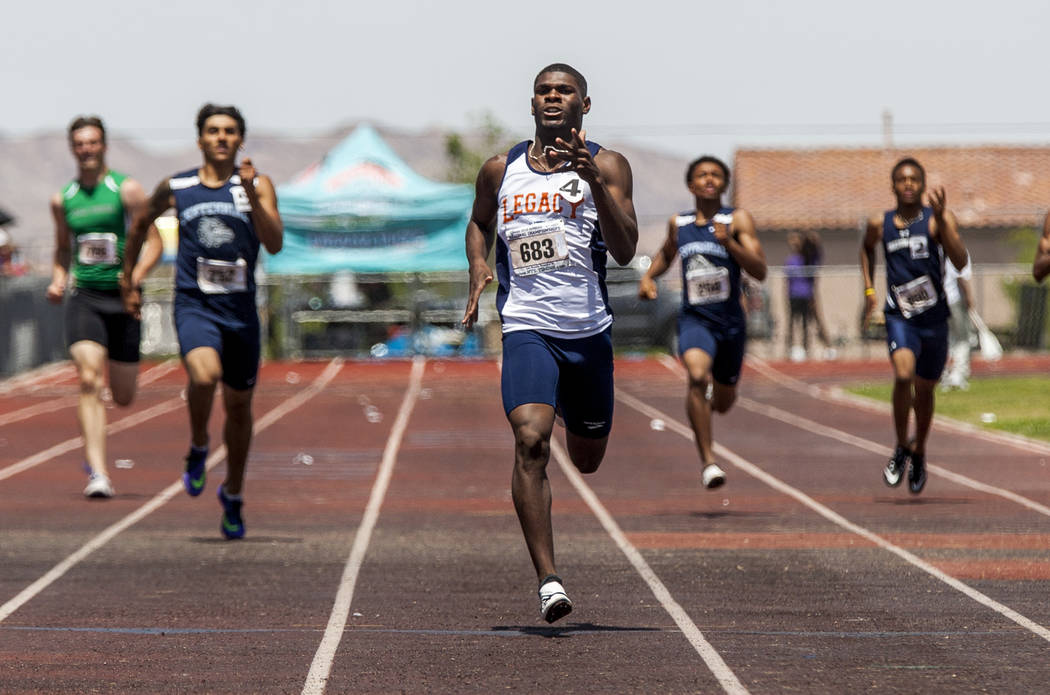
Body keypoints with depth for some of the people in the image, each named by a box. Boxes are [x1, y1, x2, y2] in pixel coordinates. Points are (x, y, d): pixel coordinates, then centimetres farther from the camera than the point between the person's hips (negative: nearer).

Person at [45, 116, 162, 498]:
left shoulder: (127, 190, -2)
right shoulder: (62, 200, 9)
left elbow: (154, 242, -4)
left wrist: (136, 275, -22)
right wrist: (58, 280, 5)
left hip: (123, 299, -1)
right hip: (84, 298, 1)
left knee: (123, 397, 5)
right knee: (89, 381, -19)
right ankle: (97, 473, -23)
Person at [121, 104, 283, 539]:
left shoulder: (257, 185, -1)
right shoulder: (176, 188, 3)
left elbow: (275, 244, -14)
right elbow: (140, 225, 21)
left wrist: (251, 195, -25)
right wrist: (129, 282, 24)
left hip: (240, 309, 1)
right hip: (195, 306, -1)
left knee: (238, 406, 12)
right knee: (204, 376, -30)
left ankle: (233, 496, 32)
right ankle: (198, 450, -1)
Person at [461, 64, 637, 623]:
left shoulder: (606, 166, 0)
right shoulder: (500, 171, 8)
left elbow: (625, 251, -11)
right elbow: (479, 223, 27)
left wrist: (593, 180, -22)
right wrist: (478, 270, 6)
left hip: (588, 330, 1)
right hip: (526, 326, -1)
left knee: (588, 460, 15)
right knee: (530, 441, -23)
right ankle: (547, 579, -23)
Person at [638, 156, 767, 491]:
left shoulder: (738, 220, -2)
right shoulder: (678, 223, 7)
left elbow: (760, 271, -12)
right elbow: (666, 254, 30)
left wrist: (729, 242, -24)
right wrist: (648, 277, 11)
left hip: (730, 321, 0)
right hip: (694, 318, 0)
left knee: (722, 403, 14)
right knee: (697, 373, -31)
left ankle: (704, 397, 54)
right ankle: (707, 460, -27)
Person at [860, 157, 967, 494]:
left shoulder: (938, 220, -6)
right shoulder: (880, 224, 2)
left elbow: (960, 261, -20)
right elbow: (867, 248, 26)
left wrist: (941, 216, -28)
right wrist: (869, 289, 15)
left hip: (934, 317, 0)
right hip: (899, 316, 0)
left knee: (924, 390, 13)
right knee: (903, 375, -25)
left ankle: (918, 454, 38)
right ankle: (901, 448, -6)